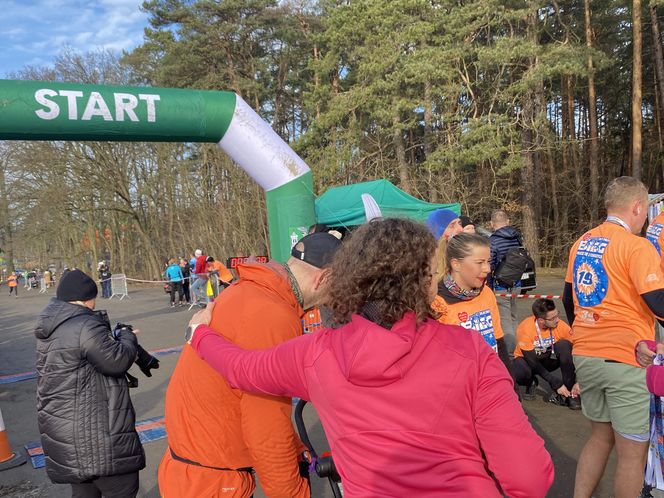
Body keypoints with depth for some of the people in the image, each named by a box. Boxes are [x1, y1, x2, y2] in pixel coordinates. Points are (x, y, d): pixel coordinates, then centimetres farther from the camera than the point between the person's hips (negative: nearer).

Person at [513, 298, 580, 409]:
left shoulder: (562, 327, -24)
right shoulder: (525, 328, -30)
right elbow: (532, 362, -27)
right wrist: (557, 384, -29)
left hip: (550, 359, 2)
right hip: (527, 358, -2)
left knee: (564, 345, -29)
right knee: (521, 373, -37)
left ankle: (569, 393, -20)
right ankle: (530, 383, 3)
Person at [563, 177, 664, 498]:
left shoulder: (582, 243, 9)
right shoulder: (636, 246, -12)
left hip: (584, 357, 7)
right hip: (625, 361, -7)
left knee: (600, 437, 22)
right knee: (633, 452, 7)